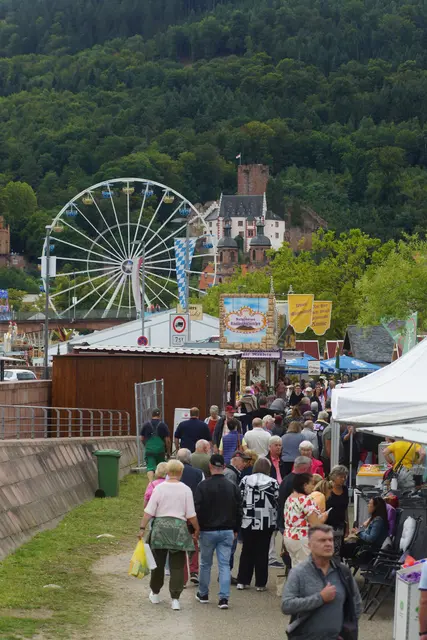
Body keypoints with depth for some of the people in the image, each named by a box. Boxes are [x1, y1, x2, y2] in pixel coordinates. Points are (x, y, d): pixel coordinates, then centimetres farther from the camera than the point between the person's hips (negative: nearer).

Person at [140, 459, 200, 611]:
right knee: (177, 566, 3)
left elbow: (149, 511, -5)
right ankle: (175, 599, -2)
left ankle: (155, 593, 28)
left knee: (158, 563, 15)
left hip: (160, 527, 1)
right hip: (179, 528, -1)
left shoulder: (159, 488, -2)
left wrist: (142, 527, 0)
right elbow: (191, 515, 0)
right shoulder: (186, 490, -2)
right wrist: (197, 530, 13)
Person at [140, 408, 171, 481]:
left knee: (150, 468, -5)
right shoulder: (163, 425, -2)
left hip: (149, 450, 0)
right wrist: (168, 451, 9)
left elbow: (142, 439, 10)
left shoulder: (145, 425, 4)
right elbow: (167, 440, -3)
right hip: (160, 450, 0)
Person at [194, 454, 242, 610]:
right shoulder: (232, 487, 1)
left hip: (208, 531, -2)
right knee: (224, 564, 2)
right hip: (227, 531, 2)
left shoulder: (203, 486, -10)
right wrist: (235, 530, 18)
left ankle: (203, 594, 25)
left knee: (205, 564, 13)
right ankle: (224, 598, -6)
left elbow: (197, 509, -10)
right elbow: (238, 510, 7)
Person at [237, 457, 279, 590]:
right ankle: (260, 583, 7)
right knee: (262, 552, 4)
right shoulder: (273, 482, -5)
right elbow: (277, 502, -1)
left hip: (247, 521, 2)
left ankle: (242, 581, 14)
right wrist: (275, 520, 13)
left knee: (247, 551, 12)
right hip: (266, 523, -2)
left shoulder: (245, 480, 0)